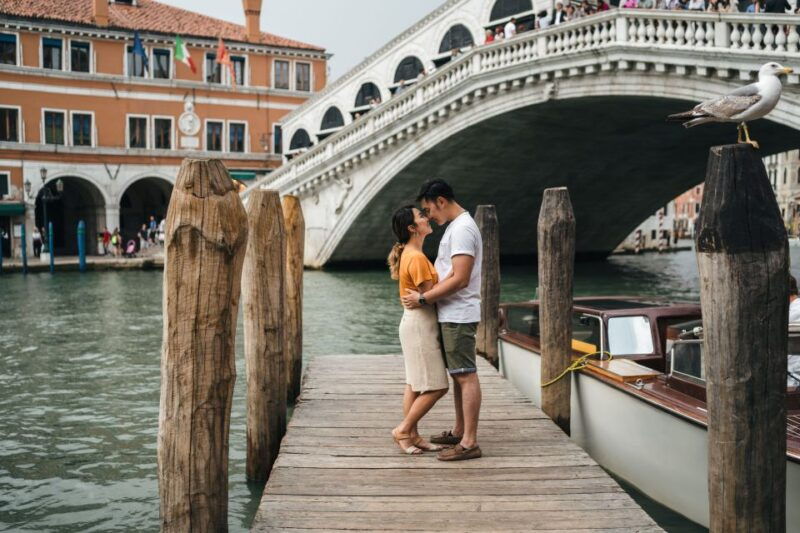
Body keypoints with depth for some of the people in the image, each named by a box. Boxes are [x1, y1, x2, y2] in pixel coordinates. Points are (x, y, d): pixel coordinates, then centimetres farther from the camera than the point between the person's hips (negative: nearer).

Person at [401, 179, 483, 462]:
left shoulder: (462, 228, -16)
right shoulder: (456, 226, 16)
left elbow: (460, 279, -23)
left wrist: (423, 298, -17)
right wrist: (424, 294, 13)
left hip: (458, 315, -10)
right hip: (451, 314, 10)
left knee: (466, 375, -8)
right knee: (458, 374, 16)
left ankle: (470, 443, -4)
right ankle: (460, 431, 27)